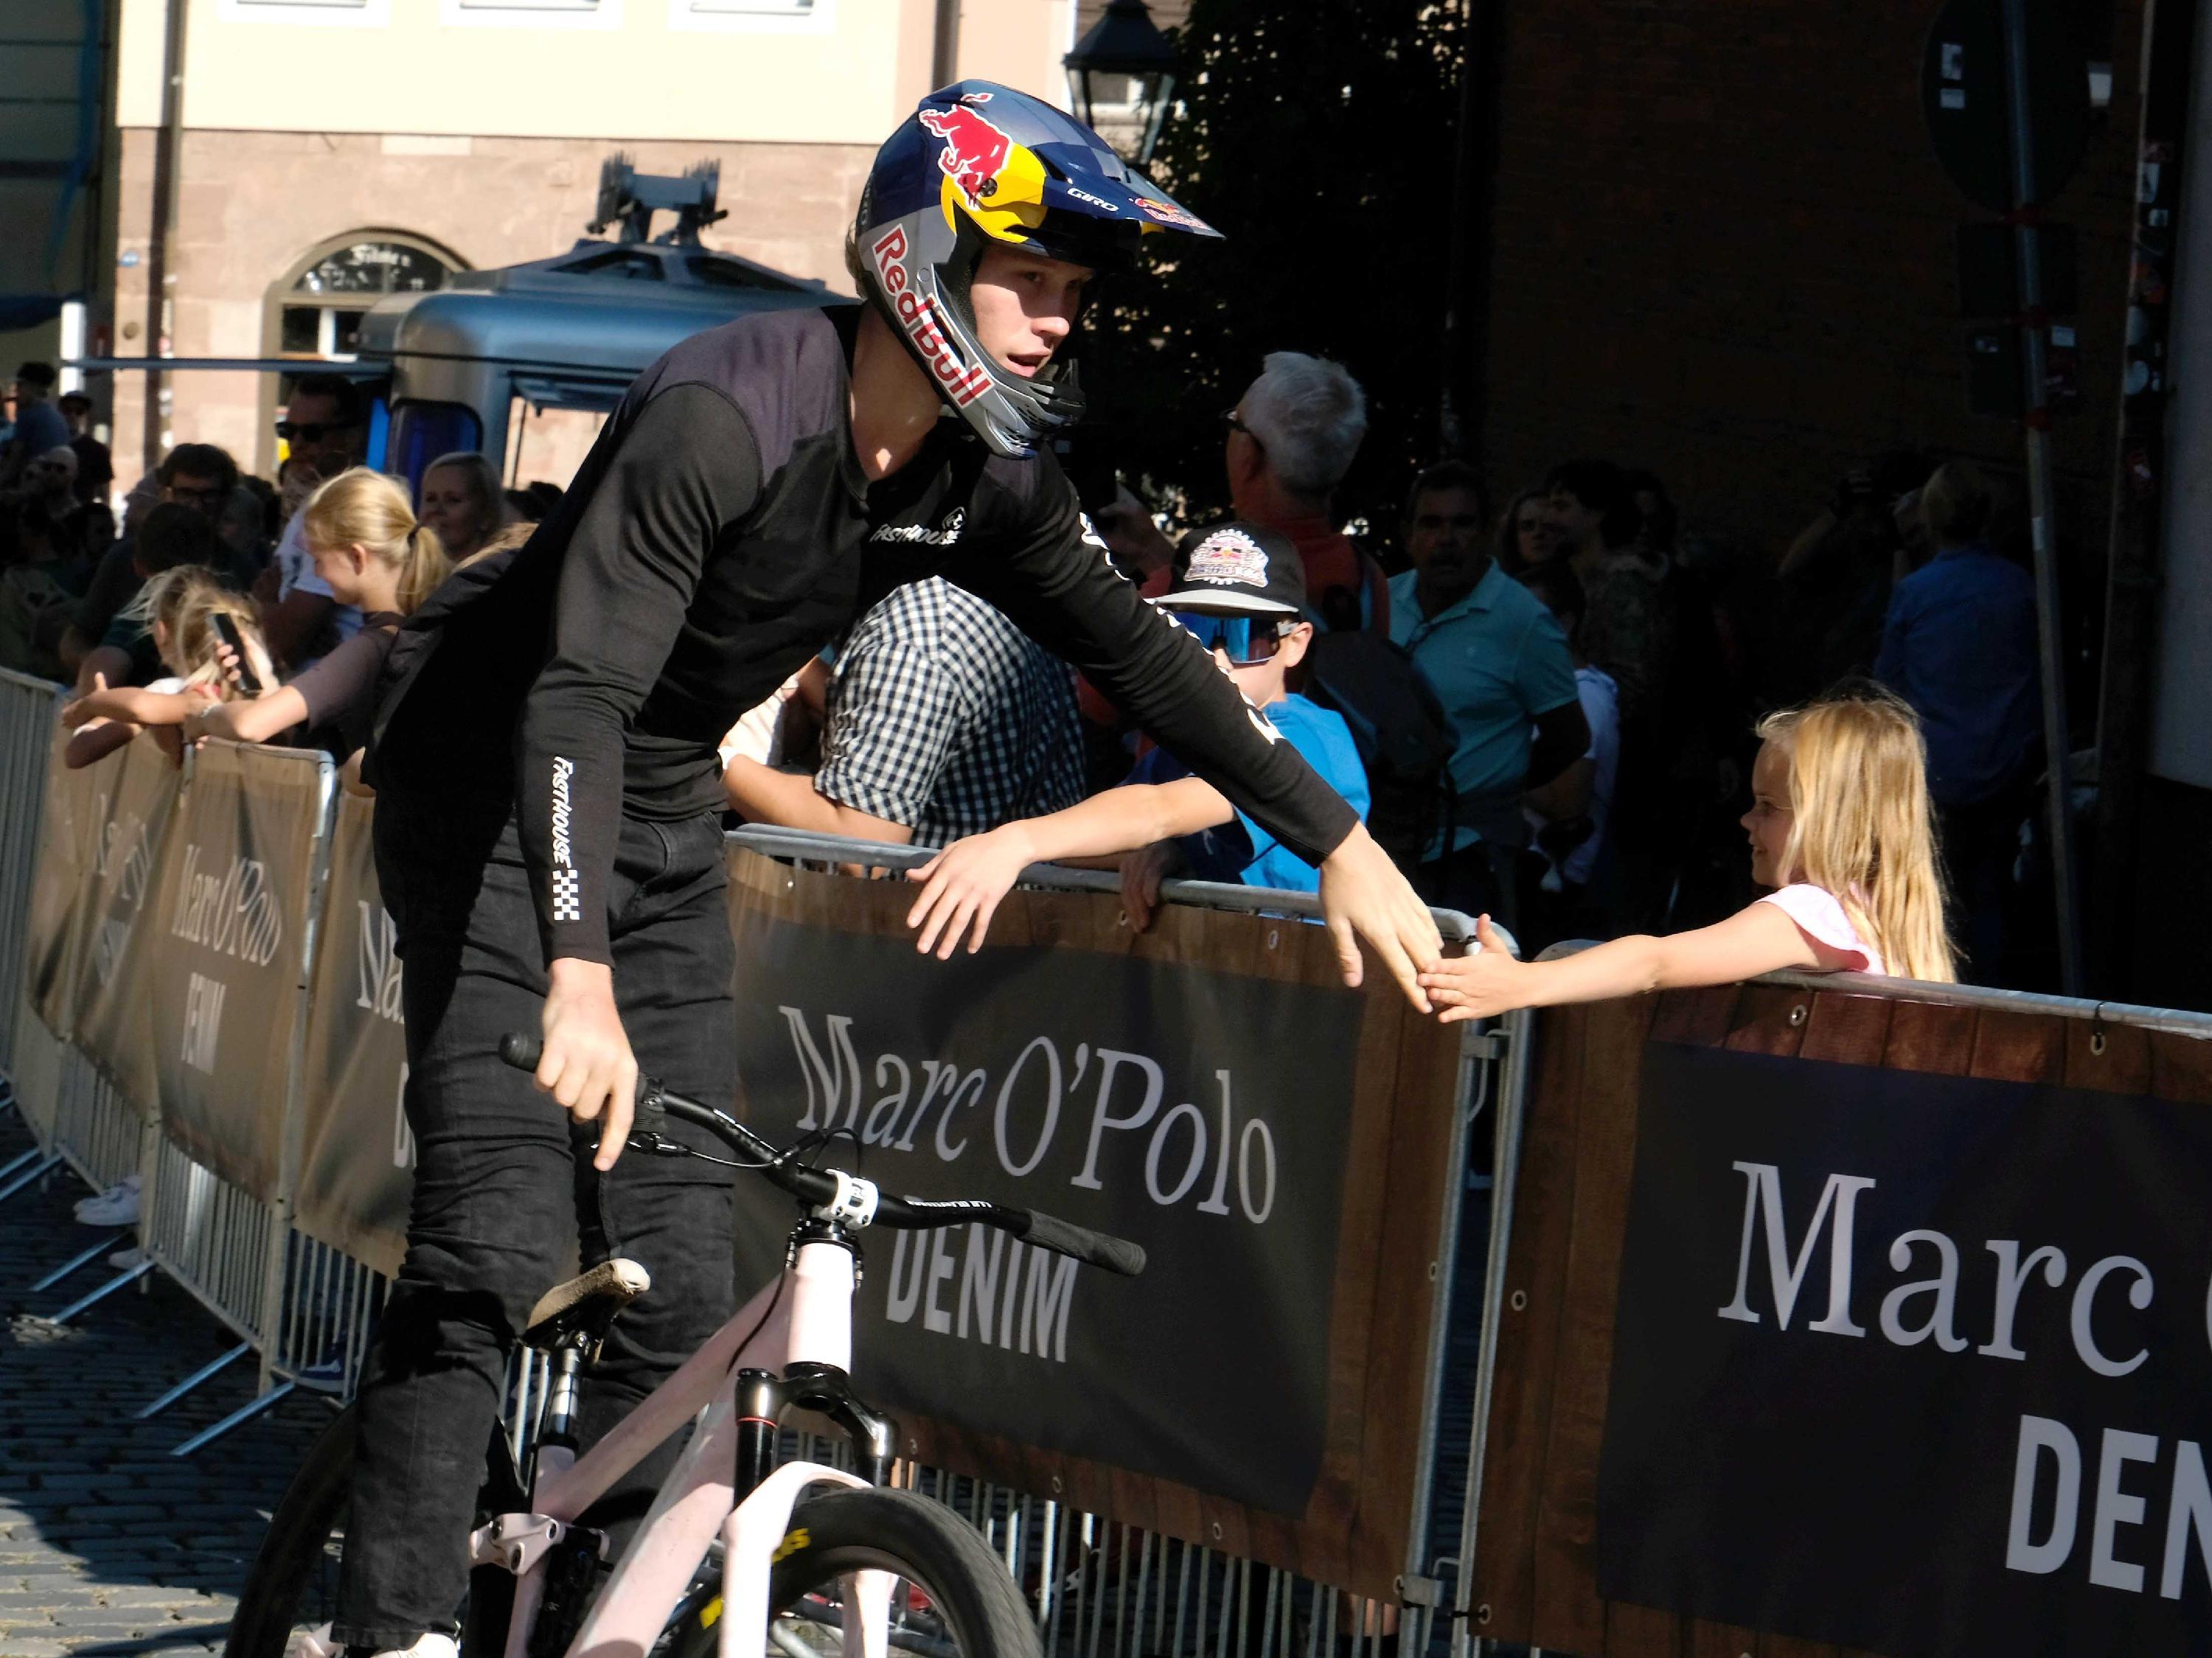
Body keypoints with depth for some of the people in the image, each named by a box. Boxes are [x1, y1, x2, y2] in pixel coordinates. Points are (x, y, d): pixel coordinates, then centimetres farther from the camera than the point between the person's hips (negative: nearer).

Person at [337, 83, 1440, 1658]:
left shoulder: (989, 477, -6)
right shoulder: (722, 416, -29)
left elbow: (1139, 654, 6)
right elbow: (579, 700, -35)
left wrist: (1343, 842, 2)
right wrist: (579, 983, -46)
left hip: (664, 818, 7)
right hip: (498, 785, -7)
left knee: (681, 1276, 0)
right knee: (497, 1242, -19)